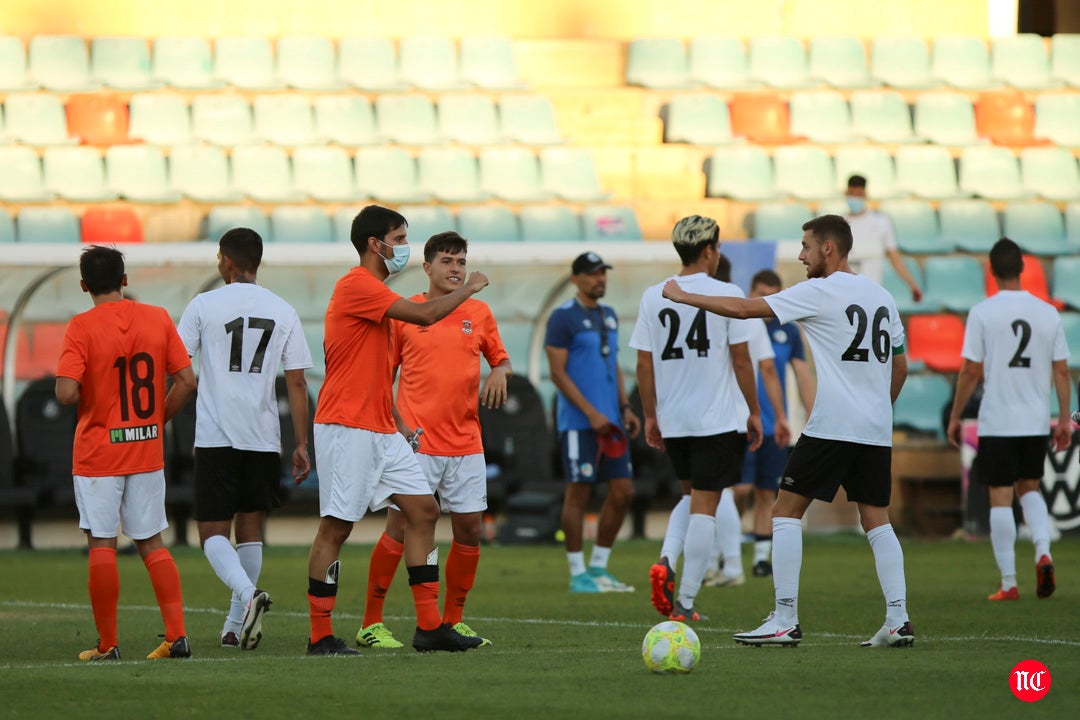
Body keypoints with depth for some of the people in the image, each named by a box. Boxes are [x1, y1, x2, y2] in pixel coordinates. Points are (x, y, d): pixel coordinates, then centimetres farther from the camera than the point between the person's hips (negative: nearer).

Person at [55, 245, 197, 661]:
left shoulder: (82, 327, -11)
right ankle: (177, 635, 2)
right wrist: (158, 418, 11)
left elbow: (66, 393, -19)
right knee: (152, 544, 11)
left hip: (97, 452, -4)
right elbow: (186, 381, -1)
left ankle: (107, 645, 4)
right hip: (148, 452, 4)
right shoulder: (158, 319, 0)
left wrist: (83, 398, 3)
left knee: (102, 546, 2)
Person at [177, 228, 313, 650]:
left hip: (215, 437, -3)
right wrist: (302, 445, 7)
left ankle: (248, 593, -27)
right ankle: (236, 626, 15)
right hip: (264, 438, 3)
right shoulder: (283, 312, 5)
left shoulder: (204, 306, -1)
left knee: (213, 532, 0)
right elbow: (297, 383, 4)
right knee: (250, 528, 14)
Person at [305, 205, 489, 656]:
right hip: (347, 428, -10)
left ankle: (429, 627, 5)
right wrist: (468, 289, -4)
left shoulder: (374, 291, 18)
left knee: (424, 510, 4)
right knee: (336, 527, -5)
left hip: (381, 431, 10)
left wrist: (396, 418, 18)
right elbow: (424, 315, -19)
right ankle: (320, 636, 0)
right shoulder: (355, 286, -13)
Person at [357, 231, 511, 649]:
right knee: (401, 526, -8)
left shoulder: (479, 314, 9)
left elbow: (500, 359, 21)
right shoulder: (404, 314, 0)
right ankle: (371, 624, -1)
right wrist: (396, 424, -8)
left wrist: (499, 373, -3)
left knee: (470, 529, 4)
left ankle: (452, 621, 17)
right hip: (417, 442, -4)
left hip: (466, 444, 4)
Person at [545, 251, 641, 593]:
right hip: (578, 422, -8)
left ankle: (599, 567, 15)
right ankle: (578, 574, 2)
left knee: (622, 492, 4)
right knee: (578, 493, -4)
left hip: (609, 421, 8)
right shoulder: (563, 317, -7)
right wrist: (591, 413, -16)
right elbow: (558, 373, -12)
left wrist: (625, 407, 11)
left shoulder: (608, 316, 17)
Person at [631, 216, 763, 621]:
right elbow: (741, 360, -5)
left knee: (692, 495, 23)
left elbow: (644, 364, 4)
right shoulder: (727, 294, -8)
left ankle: (666, 561, -2)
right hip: (716, 419, -4)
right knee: (704, 506, 1)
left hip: (671, 420, 4)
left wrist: (650, 416, 13)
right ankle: (686, 601, -2)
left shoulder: (653, 297, 2)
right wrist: (754, 411, 4)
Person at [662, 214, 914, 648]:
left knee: (786, 511, 0)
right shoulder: (882, 297, 15)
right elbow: (900, 366, 21)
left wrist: (684, 297, 1)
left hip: (832, 425, -7)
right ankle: (898, 620, -1)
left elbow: (745, 309, -8)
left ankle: (785, 621, -6)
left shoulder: (820, 292, -7)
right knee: (876, 520, 10)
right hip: (877, 430, 7)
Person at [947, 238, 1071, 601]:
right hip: (1036, 421, 3)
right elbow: (1061, 371, 3)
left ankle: (1009, 583, 1)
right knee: (1030, 489, 20)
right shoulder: (1048, 313, 2)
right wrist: (1064, 419, 11)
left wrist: (955, 417, 3)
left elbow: (971, 371, -7)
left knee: (1000, 497, 2)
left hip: (997, 422, -3)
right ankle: (1043, 552, -4)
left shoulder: (982, 313, -7)